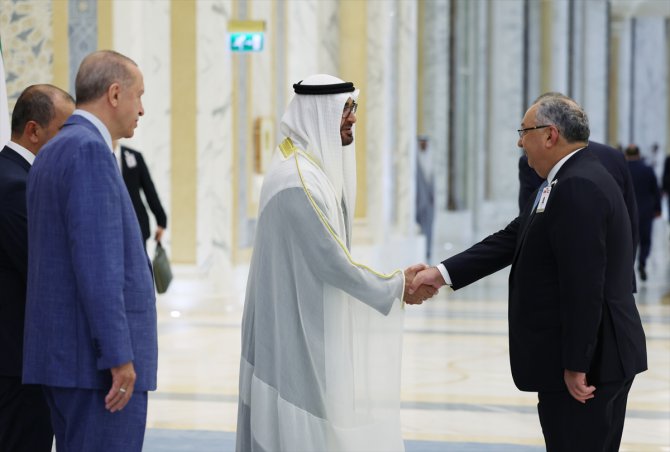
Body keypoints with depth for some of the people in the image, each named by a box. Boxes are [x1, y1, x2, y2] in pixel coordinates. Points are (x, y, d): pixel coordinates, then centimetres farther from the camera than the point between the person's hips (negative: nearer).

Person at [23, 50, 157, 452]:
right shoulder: (89, 150, -14)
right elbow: (97, 261, -21)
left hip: (63, 352, 10)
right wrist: (119, 355, -21)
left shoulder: (52, 153, 16)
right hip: (95, 357, -10)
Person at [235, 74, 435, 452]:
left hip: (307, 323, 10)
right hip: (298, 326, -10)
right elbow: (332, 263, -21)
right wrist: (396, 287, -11)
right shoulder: (299, 180, -22)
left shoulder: (313, 167, 10)